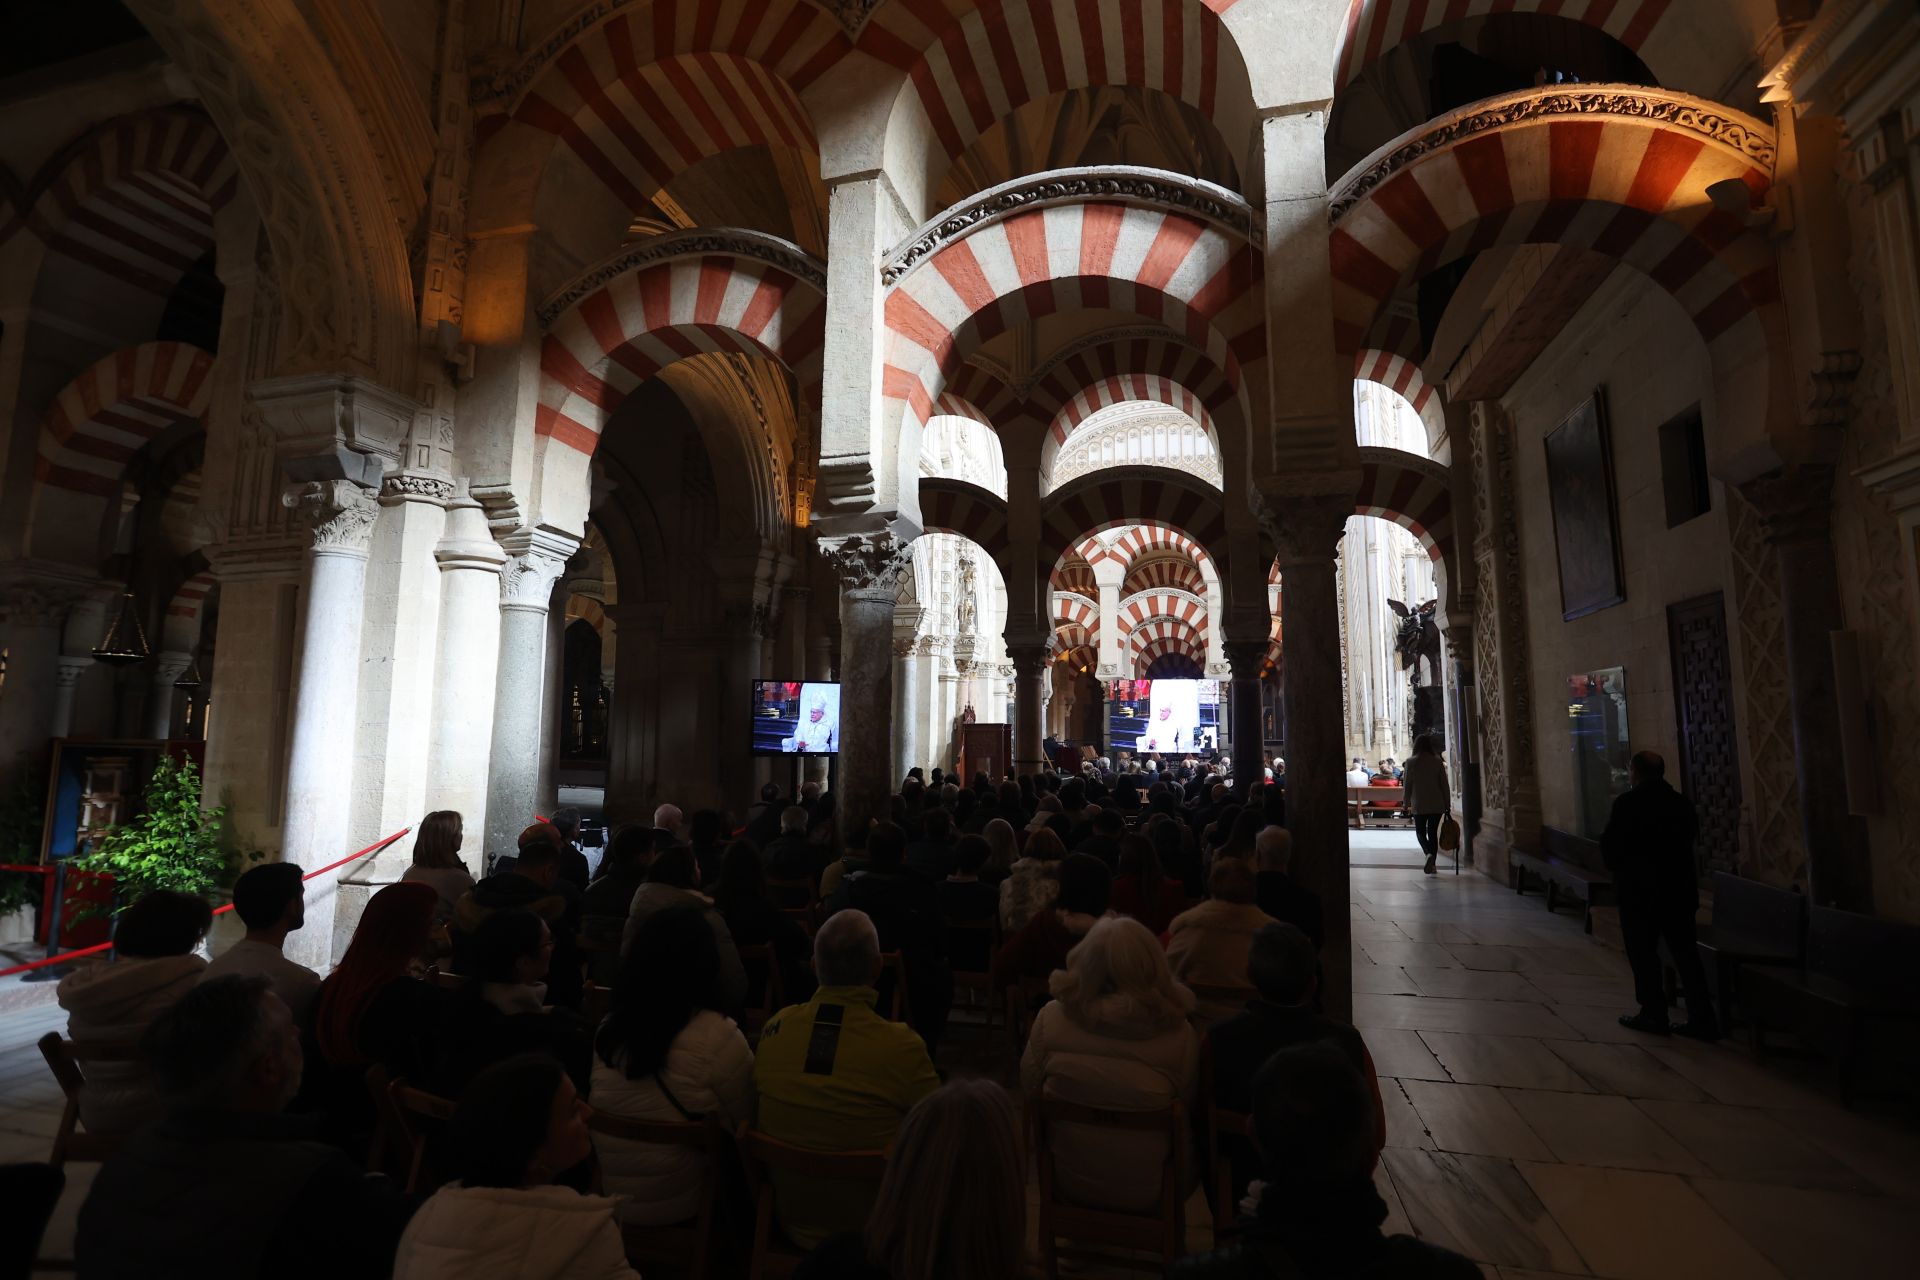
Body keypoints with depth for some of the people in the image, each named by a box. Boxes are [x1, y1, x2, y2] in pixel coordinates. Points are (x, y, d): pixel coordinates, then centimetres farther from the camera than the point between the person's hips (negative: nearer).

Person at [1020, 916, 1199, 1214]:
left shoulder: (1051, 1019, -21)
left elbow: (1029, 1088, -3)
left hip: (1067, 1179, 1)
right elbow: (1187, 1107, -4)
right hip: (1145, 1192, -1)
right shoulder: (1178, 1034, -23)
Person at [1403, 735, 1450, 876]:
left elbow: (1407, 784, -4)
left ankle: (1429, 853, -16)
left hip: (1419, 804, -2)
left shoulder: (1411, 762, -6)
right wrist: (1447, 804, 8)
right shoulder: (1438, 762, -1)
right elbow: (1444, 784, 1)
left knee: (1420, 832, 10)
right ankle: (1432, 863, 11)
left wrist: (1407, 803, 5)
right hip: (1437, 804, 2)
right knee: (1433, 832, 12)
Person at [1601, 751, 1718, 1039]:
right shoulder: (1682, 803, 3)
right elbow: (1689, 840, 11)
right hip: (1680, 889, 6)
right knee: (1685, 953, 11)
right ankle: (1702, 1019, 14)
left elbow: (1610, 846, -10)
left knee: (1643, 954, 5)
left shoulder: (1627, 804, -14)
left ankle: (1654, 1014, 10)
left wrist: (1619, 869, 9)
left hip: (1639, 890, -6)